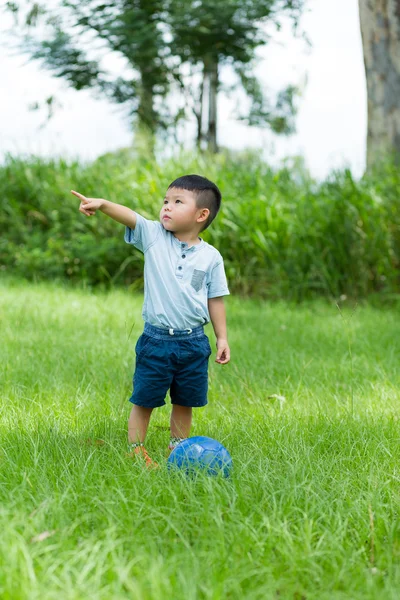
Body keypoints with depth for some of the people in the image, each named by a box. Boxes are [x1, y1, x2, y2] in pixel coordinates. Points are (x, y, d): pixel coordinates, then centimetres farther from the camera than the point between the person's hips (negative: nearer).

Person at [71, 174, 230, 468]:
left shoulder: (211, 256, -1)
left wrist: (222, 337, 6)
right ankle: (136, 451, 15)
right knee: (144, 400, 4)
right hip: (156, 340, -1)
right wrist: (102, 204, -39)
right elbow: (129, 216, -21)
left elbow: (215, 299, 5)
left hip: (193, 342, 2)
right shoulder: (154, 236, -4)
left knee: (185, 402, 16)